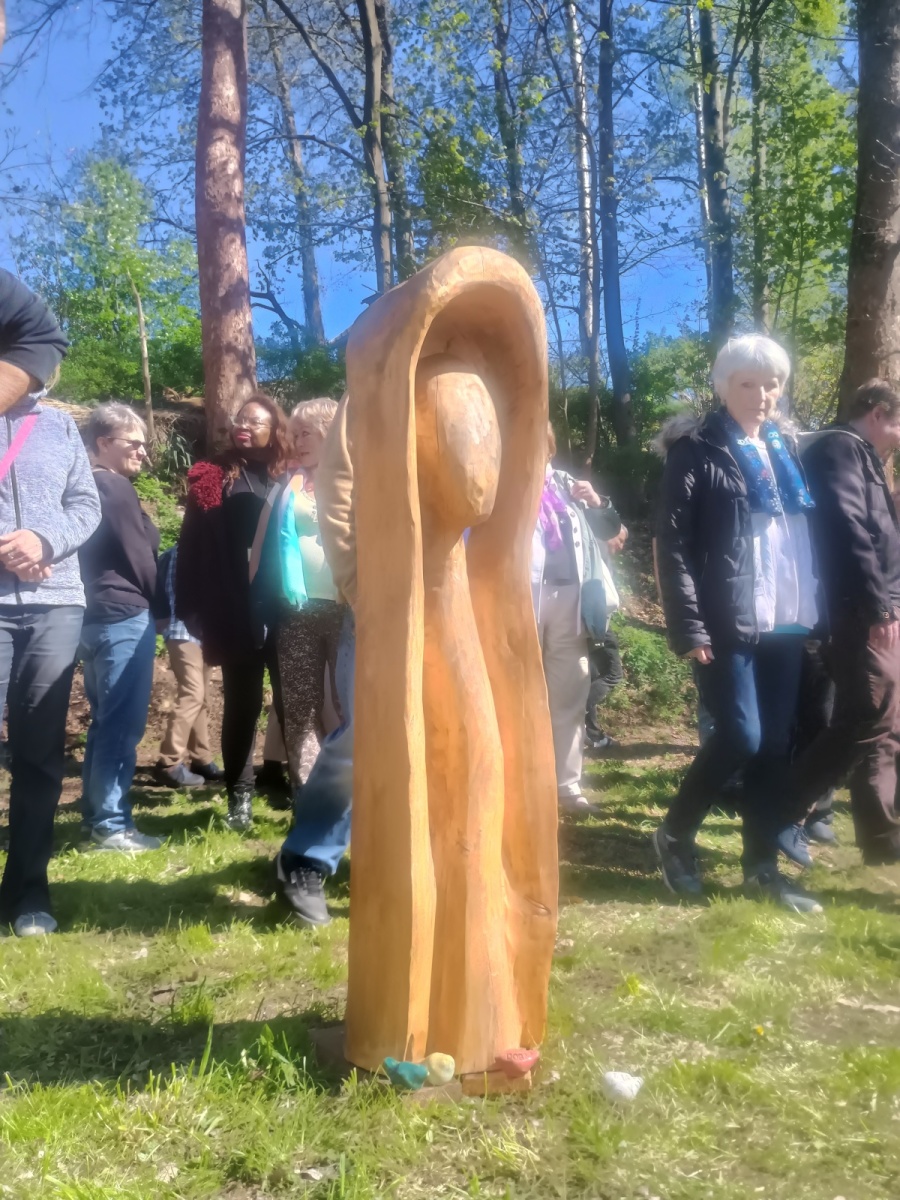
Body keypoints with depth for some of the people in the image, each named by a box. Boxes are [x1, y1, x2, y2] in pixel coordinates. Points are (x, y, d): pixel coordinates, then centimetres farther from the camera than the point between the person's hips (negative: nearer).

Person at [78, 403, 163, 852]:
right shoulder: (116, 487, -11)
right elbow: (139, 554, -10)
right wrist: (157, 604, 3)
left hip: (95, 615, 10)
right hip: (124, 616, -10)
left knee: (105, 722, 14)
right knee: (122, 726, -5)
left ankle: (96, 814, 21)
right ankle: (112, 825, -1)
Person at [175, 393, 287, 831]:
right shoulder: (213, 478, 4)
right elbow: (194, 547, 0)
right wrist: (198, 612, -7)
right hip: (237, 615, -1)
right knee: (242, 705, 7)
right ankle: (240, 794, 18)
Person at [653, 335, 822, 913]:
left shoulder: (788, 448, 17)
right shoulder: (697, 452, -1)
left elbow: (810, 532, 17)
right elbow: (672, 542, -8)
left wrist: (818, 610, 8)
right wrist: (689, 625, -15)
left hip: (787, 622, 6)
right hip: (729, 624, -6)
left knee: (777, 742, 8)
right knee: (740, 738, -9)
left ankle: (763, 863, 20)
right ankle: (675, 835, 13)